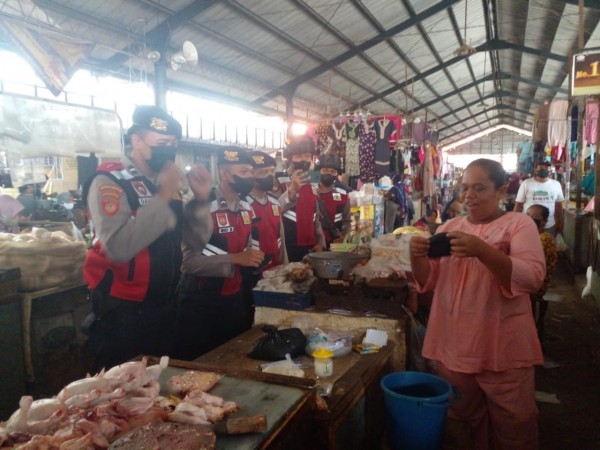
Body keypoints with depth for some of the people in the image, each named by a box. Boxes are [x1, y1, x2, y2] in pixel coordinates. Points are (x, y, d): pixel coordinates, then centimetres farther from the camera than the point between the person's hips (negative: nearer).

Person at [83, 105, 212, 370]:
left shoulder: (165, 182, 6)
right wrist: (162, 197, -26)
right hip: (122, 312, -7)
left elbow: (197, 239, 8)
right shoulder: (109, 181, -15)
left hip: (164, 306, 7)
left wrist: (201, 199, -7)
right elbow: (119, 248, -31)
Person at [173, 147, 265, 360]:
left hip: (234, 297, 7)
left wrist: (252, 258, 0)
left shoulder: (246, 209, 7)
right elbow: (189, 262, -24)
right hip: (200, 300, -7)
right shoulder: (200, 208, -17)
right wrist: (235, 259, -27)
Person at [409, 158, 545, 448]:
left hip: (502, 352, -3)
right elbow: (428, 282, 6)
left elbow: (532, 278, -19)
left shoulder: (519, 224, -4)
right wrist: (417, 257, -16)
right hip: (452, 348, 4)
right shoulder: (448, 227, 8)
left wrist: (481, 250, -33)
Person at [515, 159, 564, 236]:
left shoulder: (556, 184, 6)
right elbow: (518, 205, -3)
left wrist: (560, 224, 11)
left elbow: (559, 206, 12)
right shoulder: (526, 183, -4)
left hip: (550, 226, 3)